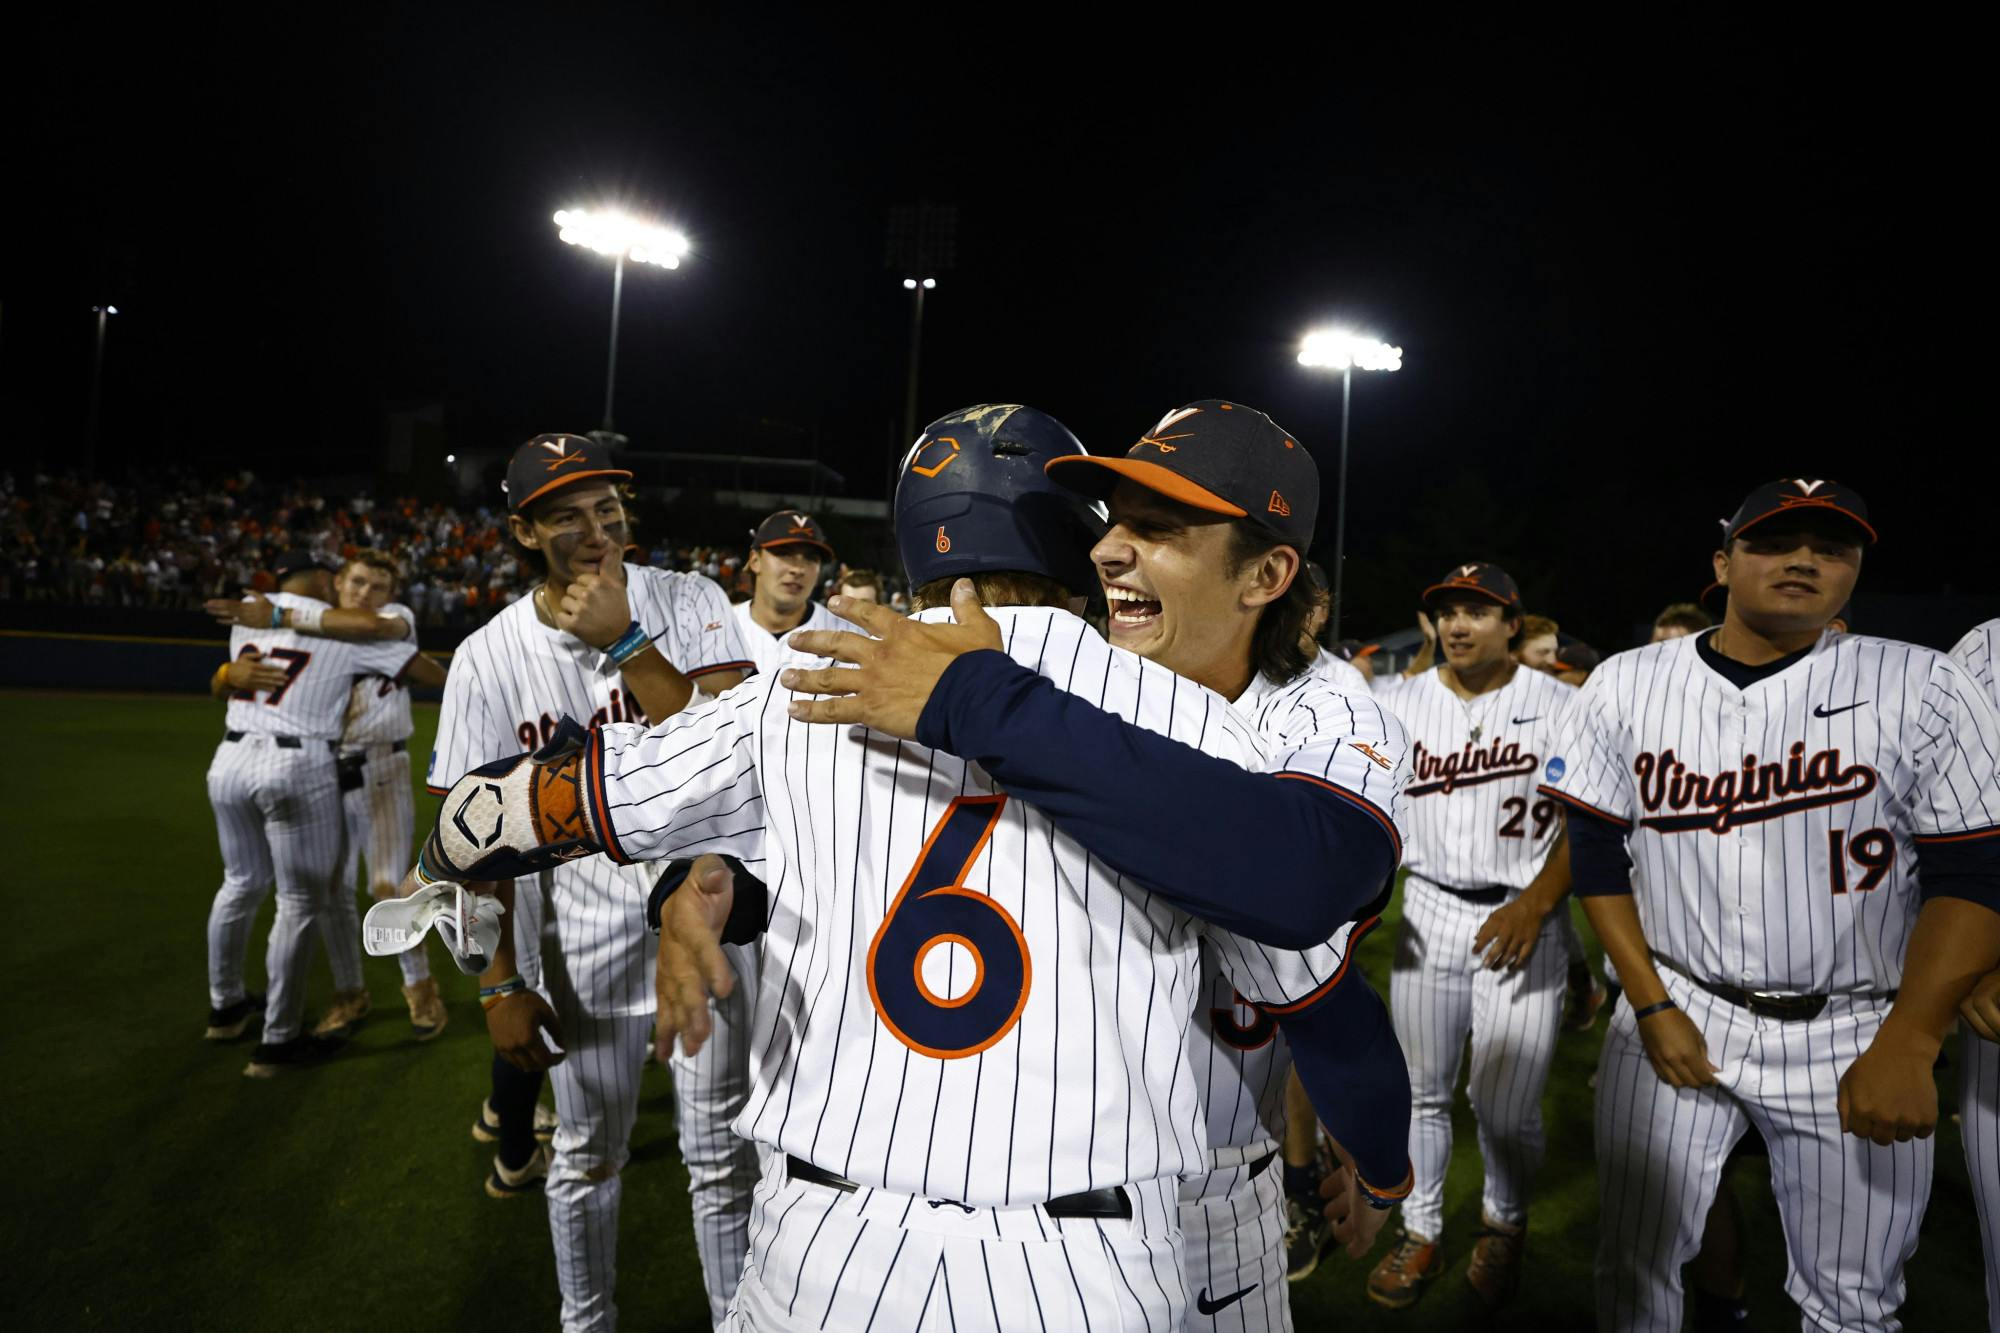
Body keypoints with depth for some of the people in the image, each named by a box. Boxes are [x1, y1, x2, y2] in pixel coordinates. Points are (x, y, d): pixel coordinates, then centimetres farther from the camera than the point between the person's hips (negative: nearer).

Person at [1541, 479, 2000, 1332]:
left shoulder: (1923, 687, -5)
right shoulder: (1626, 686, -2)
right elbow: (1597, 853, 0)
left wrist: (1907, 1046, -13)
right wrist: (1652, 1006, -6)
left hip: (1854, 1034, 0)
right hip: (1674, 1010, 1)